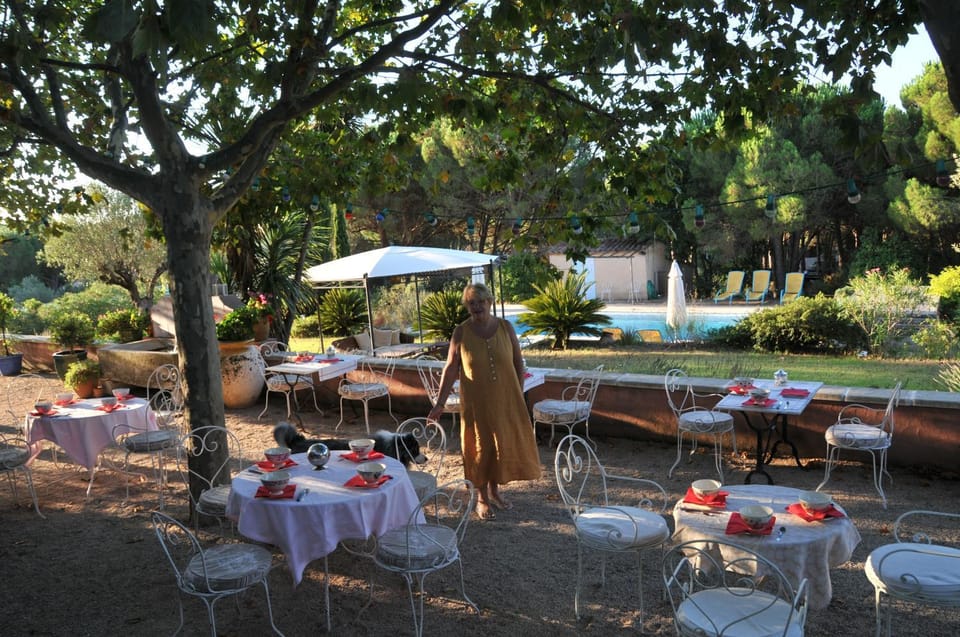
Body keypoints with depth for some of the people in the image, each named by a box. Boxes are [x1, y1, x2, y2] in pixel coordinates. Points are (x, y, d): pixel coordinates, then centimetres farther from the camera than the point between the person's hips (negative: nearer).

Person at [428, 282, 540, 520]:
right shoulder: (461, 332, -8)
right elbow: (451, 368, -6)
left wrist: (519, 395, 2)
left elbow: (518, 362, 4)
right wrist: (440, 403, -8)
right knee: (479, 446, 8)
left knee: (504, 443, 12)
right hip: (476, 402, -2)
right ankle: (482, 497, 25)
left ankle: (494, 489, 35)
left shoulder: (505, 327, -3)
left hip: (505, 399, 2)